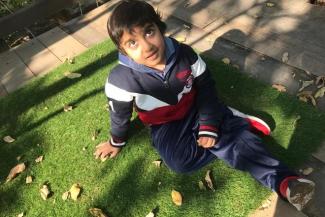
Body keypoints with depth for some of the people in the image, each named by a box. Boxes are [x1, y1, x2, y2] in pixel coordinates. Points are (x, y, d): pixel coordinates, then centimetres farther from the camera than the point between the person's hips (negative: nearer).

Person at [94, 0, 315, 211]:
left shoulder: (184, 53, -22)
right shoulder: (121, 80, -27)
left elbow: (206, 87, -8)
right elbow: (120, 114, -8)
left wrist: (208, 125, -12)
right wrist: (117, 142, 9)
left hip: (196, 108, 2)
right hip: (165, 125, -1)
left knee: (235, 131, -16)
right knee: (181, 161, -25)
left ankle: (283, 180, -8)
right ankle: (231, 119, -9)